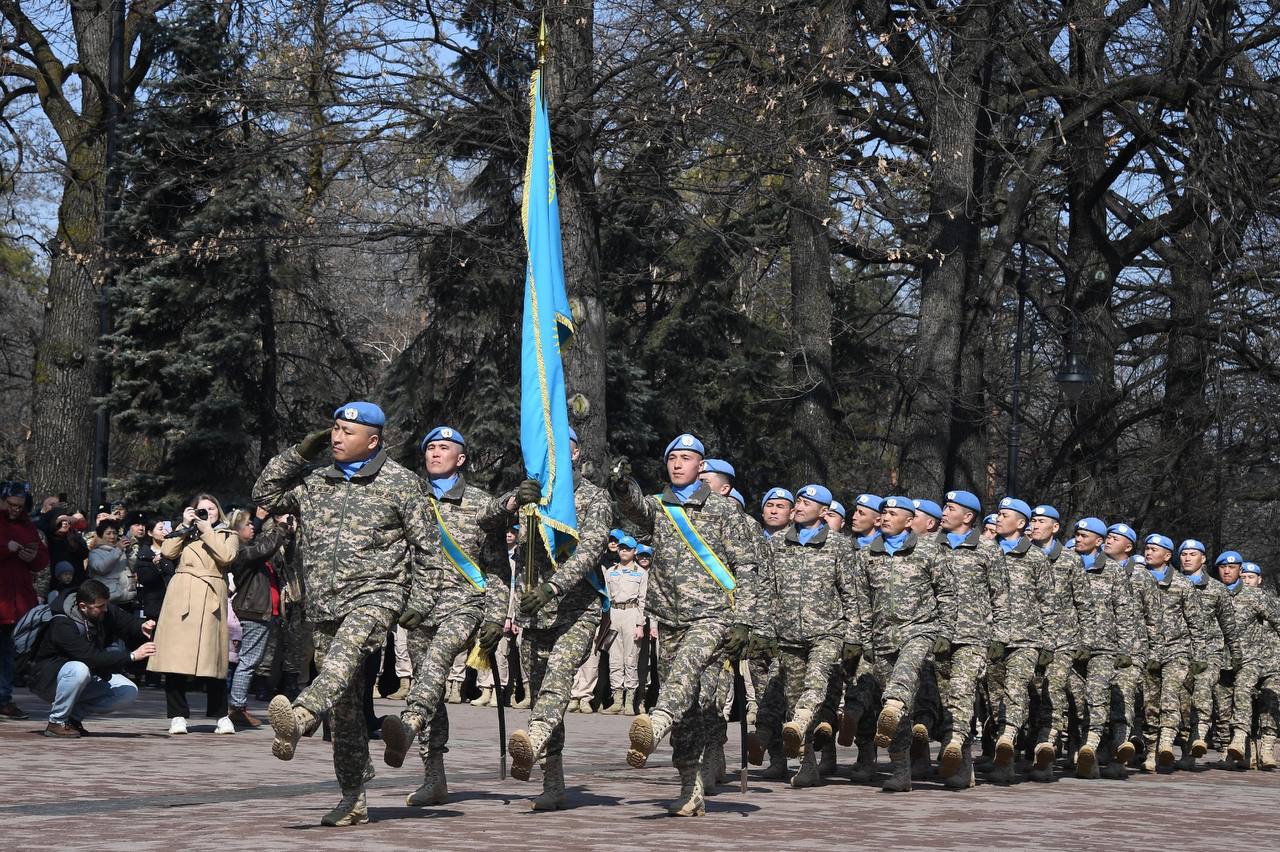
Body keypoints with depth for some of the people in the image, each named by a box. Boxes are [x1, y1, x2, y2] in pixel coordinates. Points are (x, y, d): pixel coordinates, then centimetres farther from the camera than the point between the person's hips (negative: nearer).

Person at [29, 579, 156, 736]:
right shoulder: (62, 625, -30)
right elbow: (92, 657, -38)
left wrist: (142, 627, -24)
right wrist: (132, 656, -40)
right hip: (49, 679, -7)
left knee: (129, 692, -11)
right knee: (79, 670, -39)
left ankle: (73, 715, -1)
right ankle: (56, 722, -20)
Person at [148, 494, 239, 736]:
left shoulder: (227, 535, 16)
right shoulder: (185, 533, 21)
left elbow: (225, 557, -5)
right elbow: (167, 552, 2)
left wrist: (206, 530, -3)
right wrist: (185, 526, 4)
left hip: (211, 599, -1)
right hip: (181, 597, 1)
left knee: (213, 658, -2)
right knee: (176, 659, -5)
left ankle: (221, 716, 8)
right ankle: (177, 716, -1)